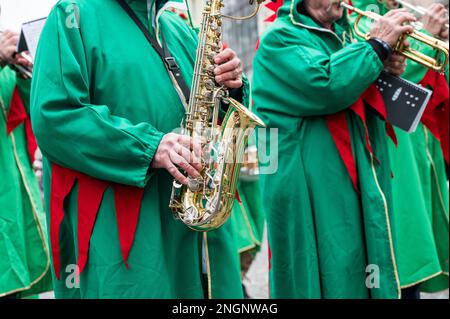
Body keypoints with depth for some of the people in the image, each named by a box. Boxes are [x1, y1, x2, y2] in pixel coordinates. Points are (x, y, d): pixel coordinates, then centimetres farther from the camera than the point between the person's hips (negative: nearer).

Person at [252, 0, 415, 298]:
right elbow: (327, 85, -27)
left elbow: (373, 109, 21)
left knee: (365, 282, 14)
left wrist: (387, 73, 0)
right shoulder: (281, 38, -9)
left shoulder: (342, 35, 16)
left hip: (363, 190, 8)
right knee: (330, 282, -3)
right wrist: (377, 45, -15)